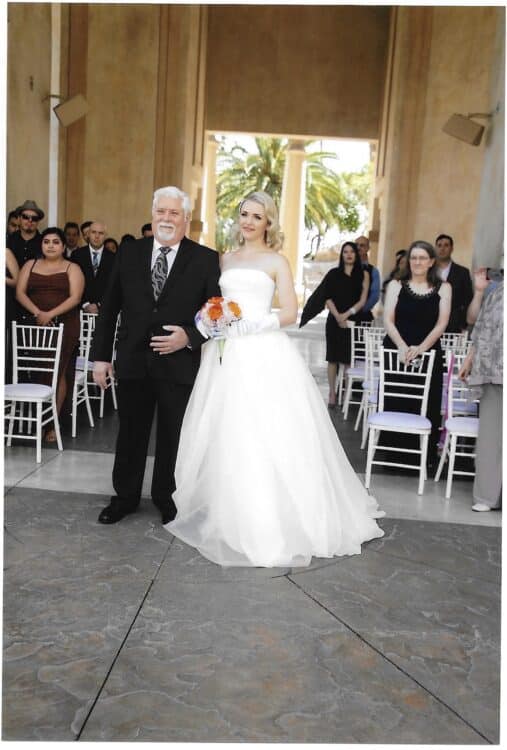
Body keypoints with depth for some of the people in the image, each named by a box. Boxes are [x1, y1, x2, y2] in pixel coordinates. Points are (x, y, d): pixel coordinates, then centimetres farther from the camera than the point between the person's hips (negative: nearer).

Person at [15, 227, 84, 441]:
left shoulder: (72, 268, 7)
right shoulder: (30, 265, 16)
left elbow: (75, 298, -6)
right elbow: (20, 292, 6)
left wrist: (51, 314, -18)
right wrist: (37, 313, -12)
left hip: (64, 326, -2)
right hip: (35, 326, 3)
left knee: (58, 372, -6)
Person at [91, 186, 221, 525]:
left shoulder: (206, 259, -3)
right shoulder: (129, 252, 4)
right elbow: (109, 306, 6)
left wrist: (189, 336, -17)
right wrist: (101, 355, 4)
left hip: (179, 363, -2)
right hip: (133, 360, 2)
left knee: (173, 437, 12)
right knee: (130, 434, 14)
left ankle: (167, 498, 32)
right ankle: (125, 497, 32)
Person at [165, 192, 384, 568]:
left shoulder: (276, 261, 5)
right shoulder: (226, 259, 18)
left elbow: (290, 313, -3)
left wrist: (248, 324, -14)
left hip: (264, 356, -4)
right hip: (227, 355, 5)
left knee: (265, 436, -7)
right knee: (226, 437, 5)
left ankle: (269, 521, 3)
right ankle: (228, 514, 17)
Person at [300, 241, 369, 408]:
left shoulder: (363, 274, 6)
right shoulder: (333, 273, 6)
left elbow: (363, 299, -1)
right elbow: (327, 297, -1)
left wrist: (347, 314, -13)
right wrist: (338, 316, -14)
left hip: (353, 321, 0)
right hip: (335, 320, 0)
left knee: (349, 358, -2)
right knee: (333, 357, 1)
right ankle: (332, 393, 6)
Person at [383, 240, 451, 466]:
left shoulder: (443, 288, 7)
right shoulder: (396, 285, 6)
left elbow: (441, 324, -2)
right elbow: (388, 320, -2)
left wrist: (420, 348, -16)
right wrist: (402, 346, -18)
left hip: (428, 354, 0)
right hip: (396, 352, 0)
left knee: (426, 406, 1)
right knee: (394, 404, 1)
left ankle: (425, 455, 10)